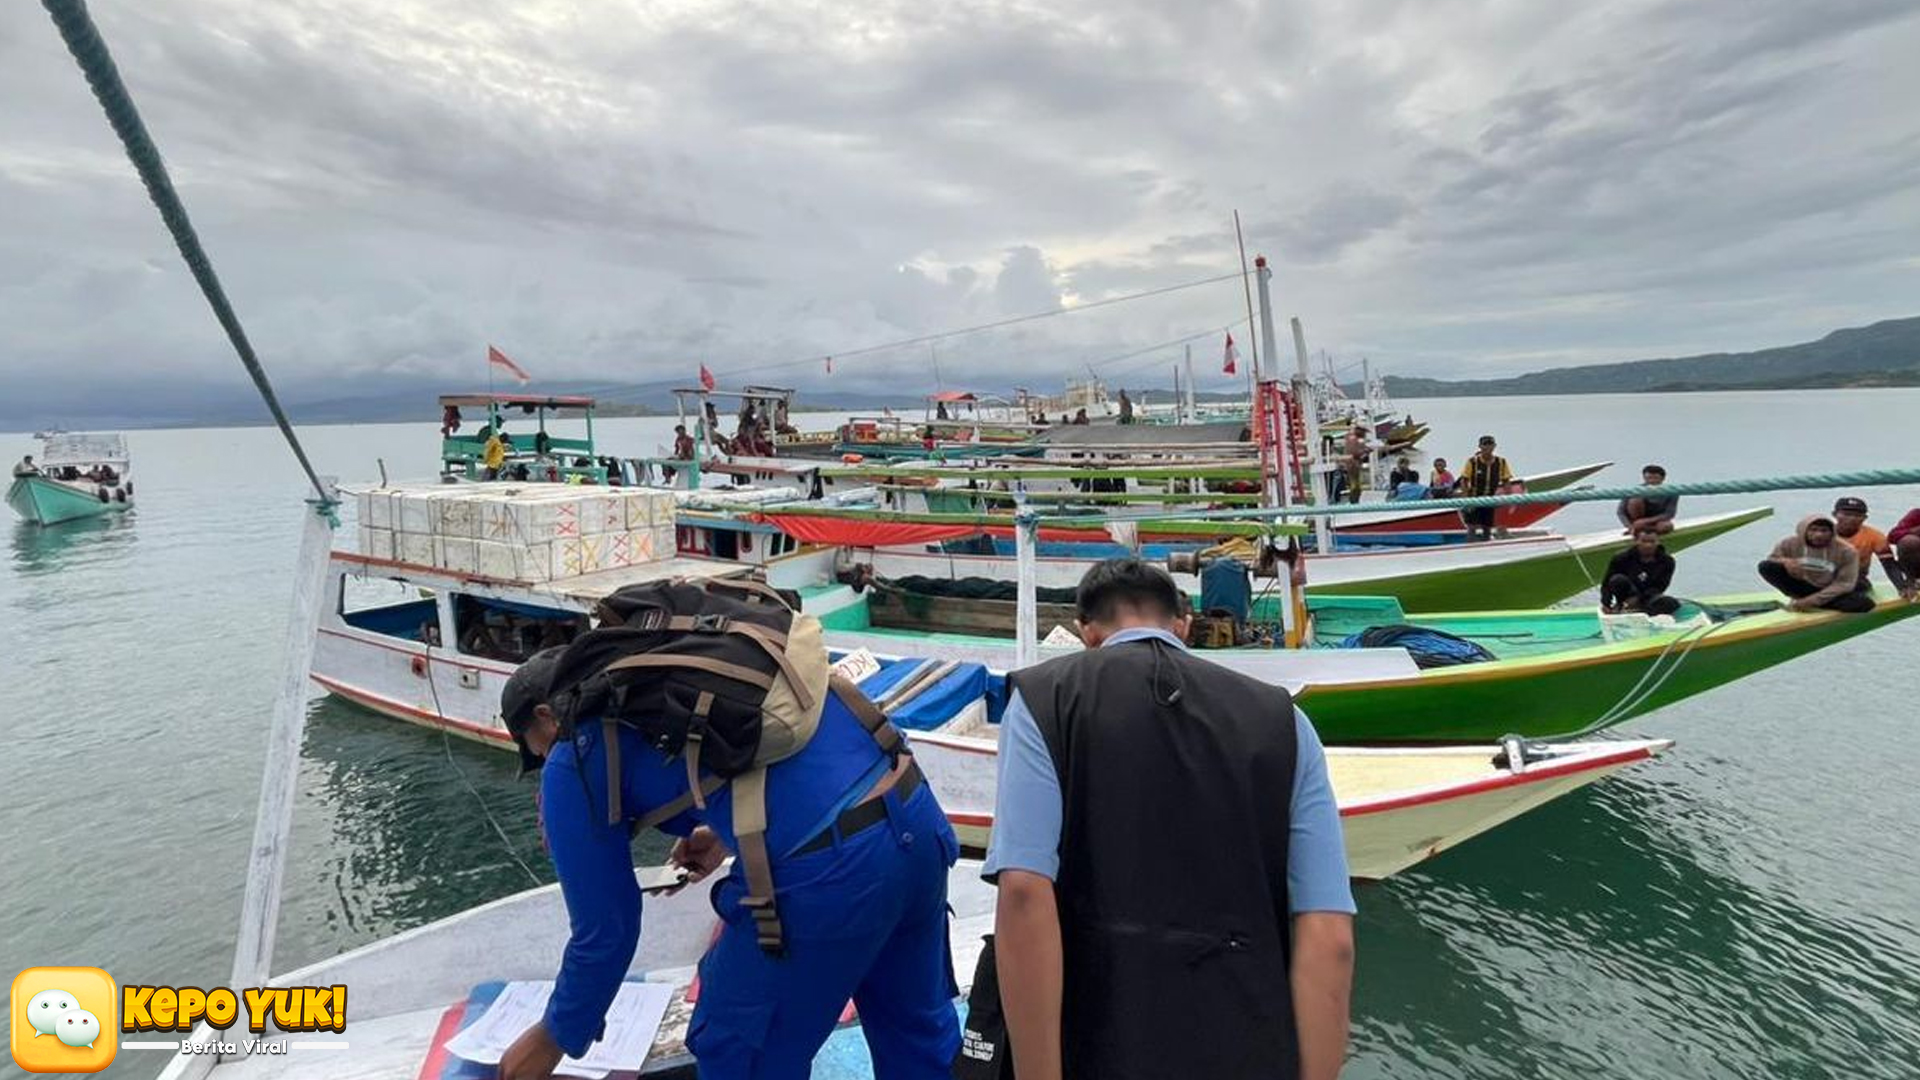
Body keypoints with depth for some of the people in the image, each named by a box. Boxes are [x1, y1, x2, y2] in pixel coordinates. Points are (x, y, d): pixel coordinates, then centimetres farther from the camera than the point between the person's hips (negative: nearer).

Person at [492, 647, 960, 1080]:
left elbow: (604, 929, 11)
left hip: (823, 872, -8)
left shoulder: (573, 761, 7)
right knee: (915, 1020, 29)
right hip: (917, 813, 8)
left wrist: (554, 1038, 28)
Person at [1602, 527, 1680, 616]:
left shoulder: (1667, 561, -5)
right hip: (1626, 598, -1)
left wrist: (1638, 598, -28)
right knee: (1618, 579, -32)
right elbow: (1607, 583, -8)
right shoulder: (1622, 559, -10)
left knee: (1672, 603, -33)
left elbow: (1659, 587, -12)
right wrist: (1606, 604, -21)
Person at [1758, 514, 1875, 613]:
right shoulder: (1790, 544, -12)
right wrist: (1784, 561, -28)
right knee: (1766, 566, -24)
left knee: (1865, 603, -31)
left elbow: (1844, 585, -16)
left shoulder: (1846, 551, -15)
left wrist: (1813, 600, -26)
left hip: (1830, 592, 0)